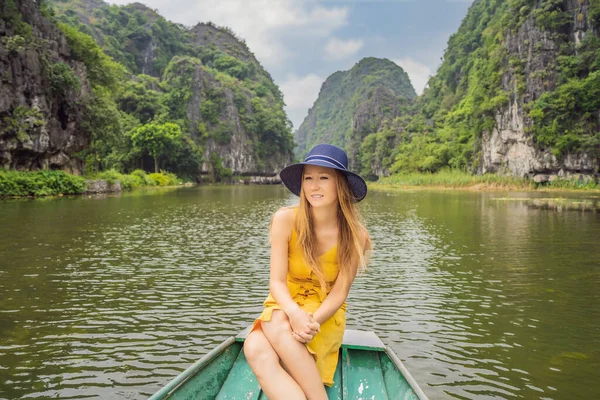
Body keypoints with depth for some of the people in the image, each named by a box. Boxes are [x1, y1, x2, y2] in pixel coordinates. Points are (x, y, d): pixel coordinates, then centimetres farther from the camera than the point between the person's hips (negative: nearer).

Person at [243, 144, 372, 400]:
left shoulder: (354, 235, -11)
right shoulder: (285, 220, -12)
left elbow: (338, 294, -10)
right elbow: (277, 282, -12)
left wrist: (312, 321, -30)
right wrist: (295, 314, -33)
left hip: (326, 315, -1)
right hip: (284, 309, 1)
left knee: (278, 327, -37)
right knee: (256, 350, -34)